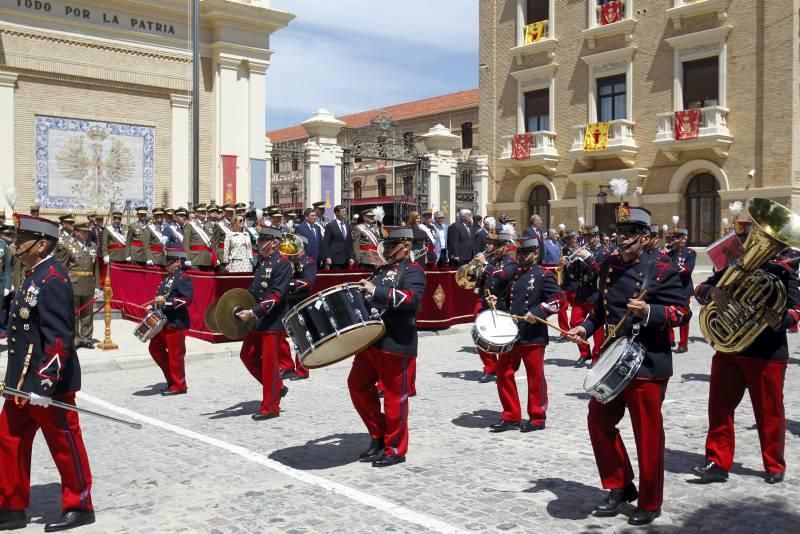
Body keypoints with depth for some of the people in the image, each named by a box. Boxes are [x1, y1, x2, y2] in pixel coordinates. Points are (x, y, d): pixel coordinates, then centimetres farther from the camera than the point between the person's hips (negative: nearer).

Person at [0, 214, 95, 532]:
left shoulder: (52, 280, -19)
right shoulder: (34, 276, 12)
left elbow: (60, 340, -24)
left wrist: (41, 386, -24)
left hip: (49, 384, -10)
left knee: (65, 445, 4)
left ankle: (79, 507, 18)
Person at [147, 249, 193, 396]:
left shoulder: (184, 279, -13)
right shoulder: (167, 278, 14)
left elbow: (187, 299, -23)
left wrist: (166, 302, -27)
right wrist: (154, 306, 10)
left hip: (176, 324, -10)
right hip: (163, 322, 10)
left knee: (175, 355, -1)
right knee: (155, 348, 15)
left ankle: (178, 386, 11)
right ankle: (172, 377, 25)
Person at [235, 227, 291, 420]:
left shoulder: (282, 264, -13)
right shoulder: (262, 262, 12)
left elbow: (276, 296, -22)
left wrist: (253, 312, -27)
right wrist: (243, 307, 6)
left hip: (272, 322, -9)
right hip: (257, 321, 9)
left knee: (269, 363, -1)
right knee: (248, 356, 14)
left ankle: (270, 407, 10)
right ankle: (277, 387, 27)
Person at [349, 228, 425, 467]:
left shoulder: (413, 270, -6)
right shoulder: (381, 270, 19)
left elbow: (412, 298, -24)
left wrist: (376, 291, -26)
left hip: (396, 344, -8)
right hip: (370, 340, 9)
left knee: (394, 395, 0)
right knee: (358, 385, 11)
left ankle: (395, 449, 13)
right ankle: (378, 435, 25)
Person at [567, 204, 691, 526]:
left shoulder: (661, 271, -10)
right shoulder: (608, 266, 8)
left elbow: (683, 312, -13)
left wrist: (649, 312, -28)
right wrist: (586, 327, 4)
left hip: (648, 365, -6)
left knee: (647, 434, 3)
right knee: (600, 421, 12)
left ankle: (649, 504, 19)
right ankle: (621, 487, 29)